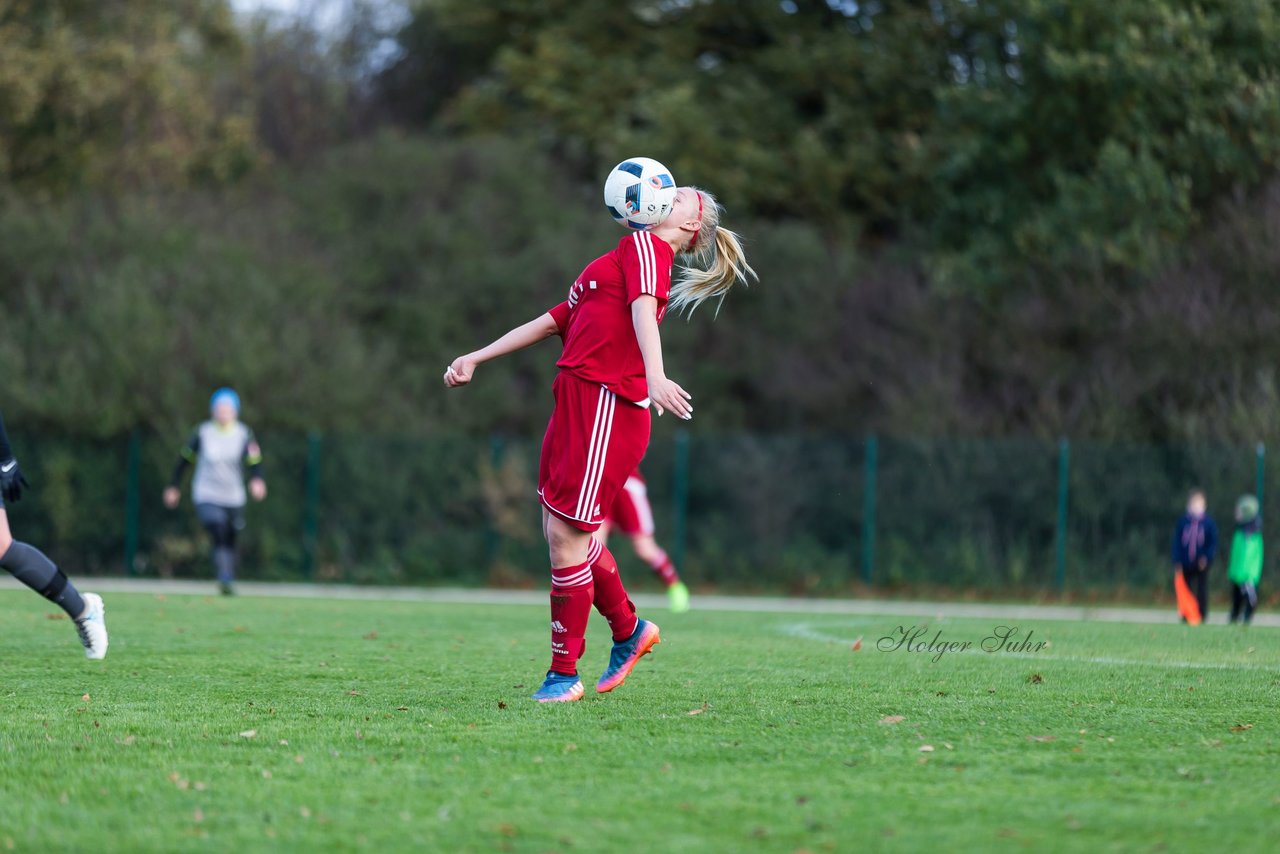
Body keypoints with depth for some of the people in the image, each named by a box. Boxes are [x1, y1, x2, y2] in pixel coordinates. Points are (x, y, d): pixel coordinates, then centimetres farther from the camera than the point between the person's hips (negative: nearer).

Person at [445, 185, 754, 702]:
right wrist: (475, 359, 32)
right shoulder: (611, 265, 27)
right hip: (577, 401, 9)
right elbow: (551, 322, 32)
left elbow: (644, 310, -19)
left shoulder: (643, 245, 0)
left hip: (607, 406, -9)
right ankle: (629, 630, 29)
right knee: (563, 532, 11)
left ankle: (564, 674, 0)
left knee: (565, 534, -8)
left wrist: (655, 376, -35)